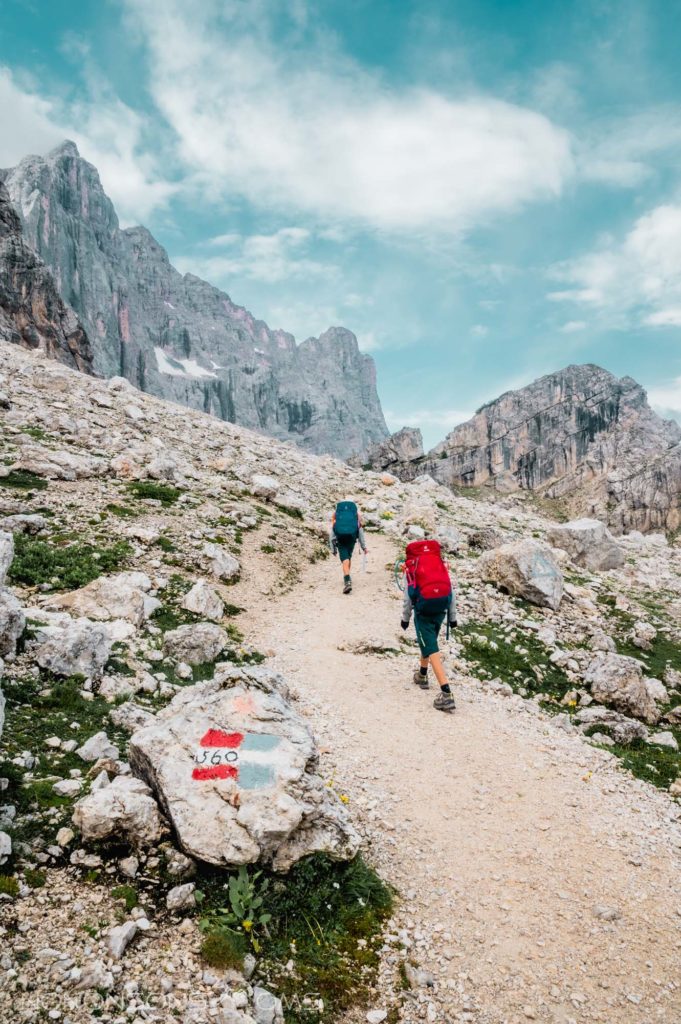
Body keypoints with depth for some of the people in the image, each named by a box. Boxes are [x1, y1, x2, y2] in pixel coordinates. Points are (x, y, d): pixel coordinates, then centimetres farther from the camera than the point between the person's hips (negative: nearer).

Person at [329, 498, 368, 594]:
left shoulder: (336, 512, 22)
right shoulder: (356, 512, 23)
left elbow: (331, 531, 17)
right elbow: (360, 530, 18)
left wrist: (333, 548, 19)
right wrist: (364, 546, 22)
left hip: (340, 536, -1)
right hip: (352, 535, 1)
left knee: (344, 558, -2)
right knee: (349, 556, 23)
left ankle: (347, 581, -20)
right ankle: (347, 578, 33)